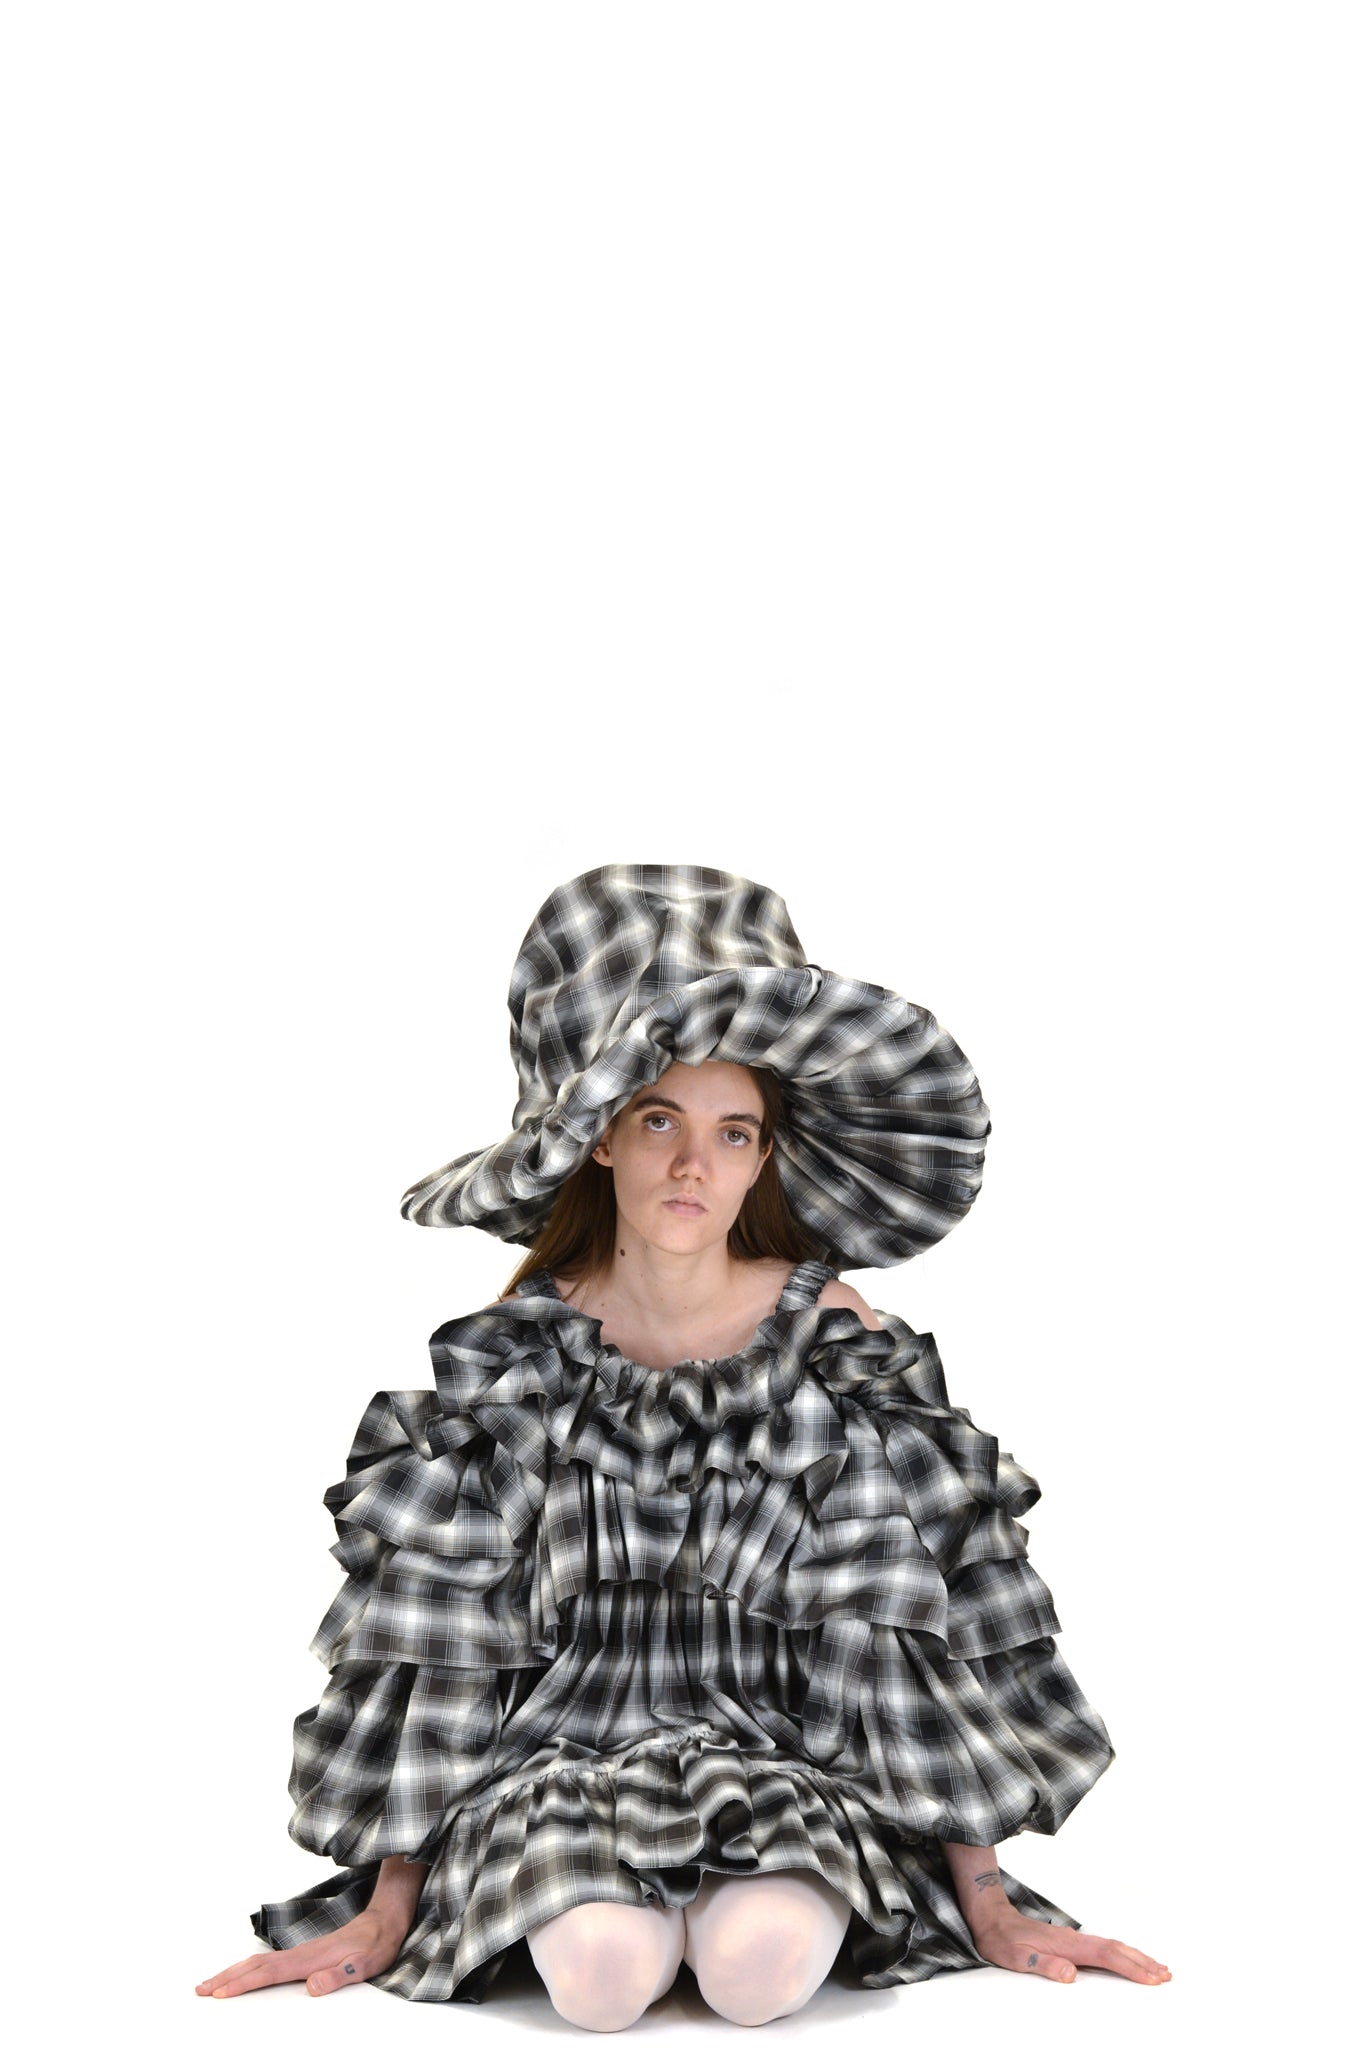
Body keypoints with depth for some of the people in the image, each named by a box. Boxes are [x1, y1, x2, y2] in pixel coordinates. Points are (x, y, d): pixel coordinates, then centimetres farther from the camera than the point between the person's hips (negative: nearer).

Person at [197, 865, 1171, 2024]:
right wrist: (388, 1913, -4)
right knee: (600, 1963, -33)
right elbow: (434, 1621, -1)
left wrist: (987, 1900, -6)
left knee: (766, 1958, -33)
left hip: (785, 1752, 0)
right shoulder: (511, 1348, -2)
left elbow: (928, 1620, -3)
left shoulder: (838, 1339, -2)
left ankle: (754, 1897, -13)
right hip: (565, 1745, 0)